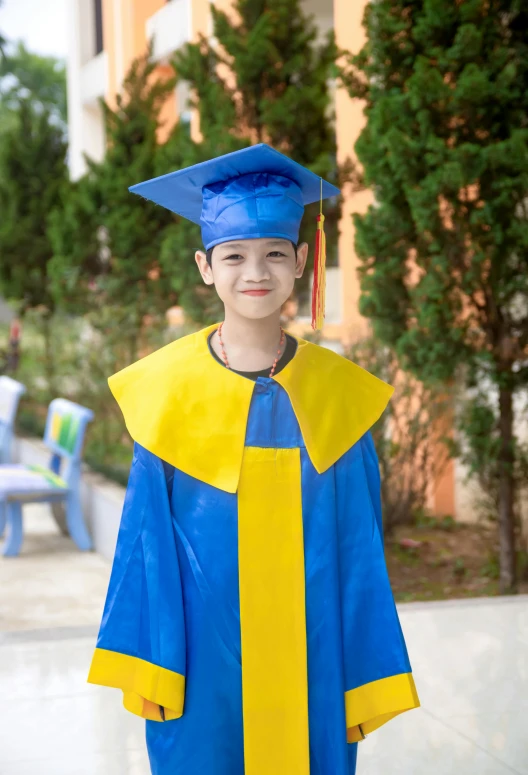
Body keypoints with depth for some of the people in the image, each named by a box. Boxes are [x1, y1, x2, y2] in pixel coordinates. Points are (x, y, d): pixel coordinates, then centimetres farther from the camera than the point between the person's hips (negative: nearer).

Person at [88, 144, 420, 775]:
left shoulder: (339, 395, -2)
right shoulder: (168, 390, -6)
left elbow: (359, 550, 1)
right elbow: (149, 538, -2)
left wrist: (366, 684, 1)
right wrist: (148, 668, -4)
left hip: (310, 662, 1)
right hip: (203, 662, -1)